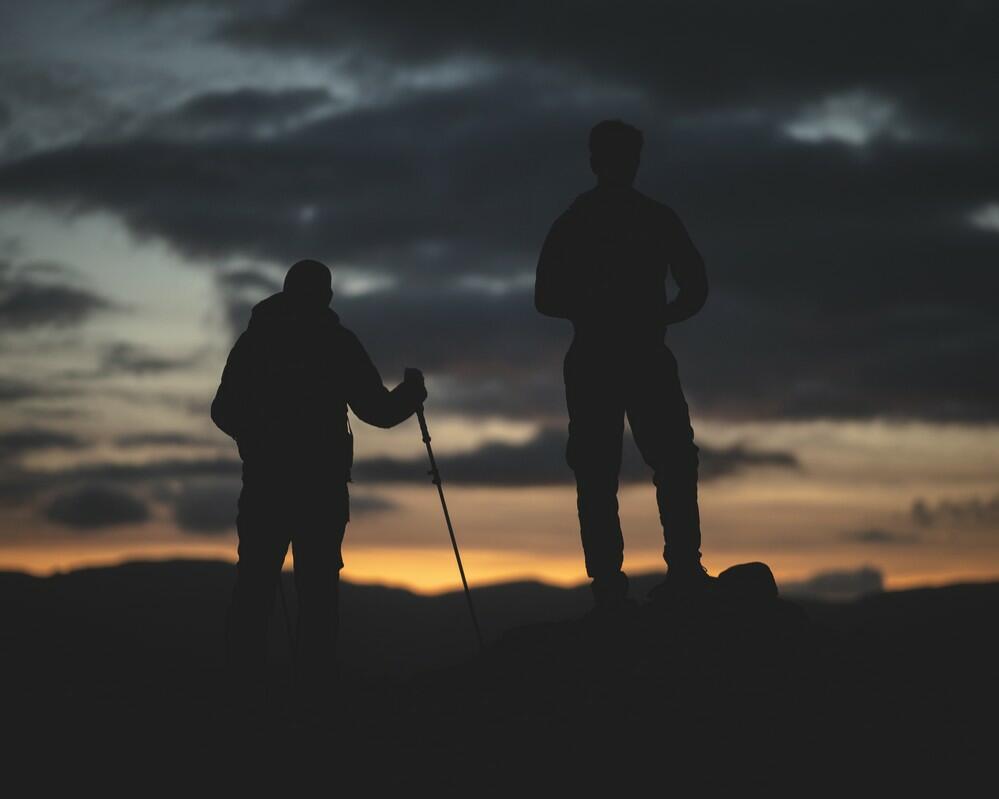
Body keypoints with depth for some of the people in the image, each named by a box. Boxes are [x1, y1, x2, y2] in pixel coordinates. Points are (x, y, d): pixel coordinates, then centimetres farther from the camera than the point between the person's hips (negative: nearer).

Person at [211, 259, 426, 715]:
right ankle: (313, 690, -7)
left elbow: (224, 412, 11)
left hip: (264, 483, 2)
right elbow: (378, 411, 1)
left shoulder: (255, 339, 8)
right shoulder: (337, 342, 1)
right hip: (321, 485, -2)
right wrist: (410, 393, 22)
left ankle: (242, 684, -7)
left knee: (255, 583, 3)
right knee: (318, 589, 0)